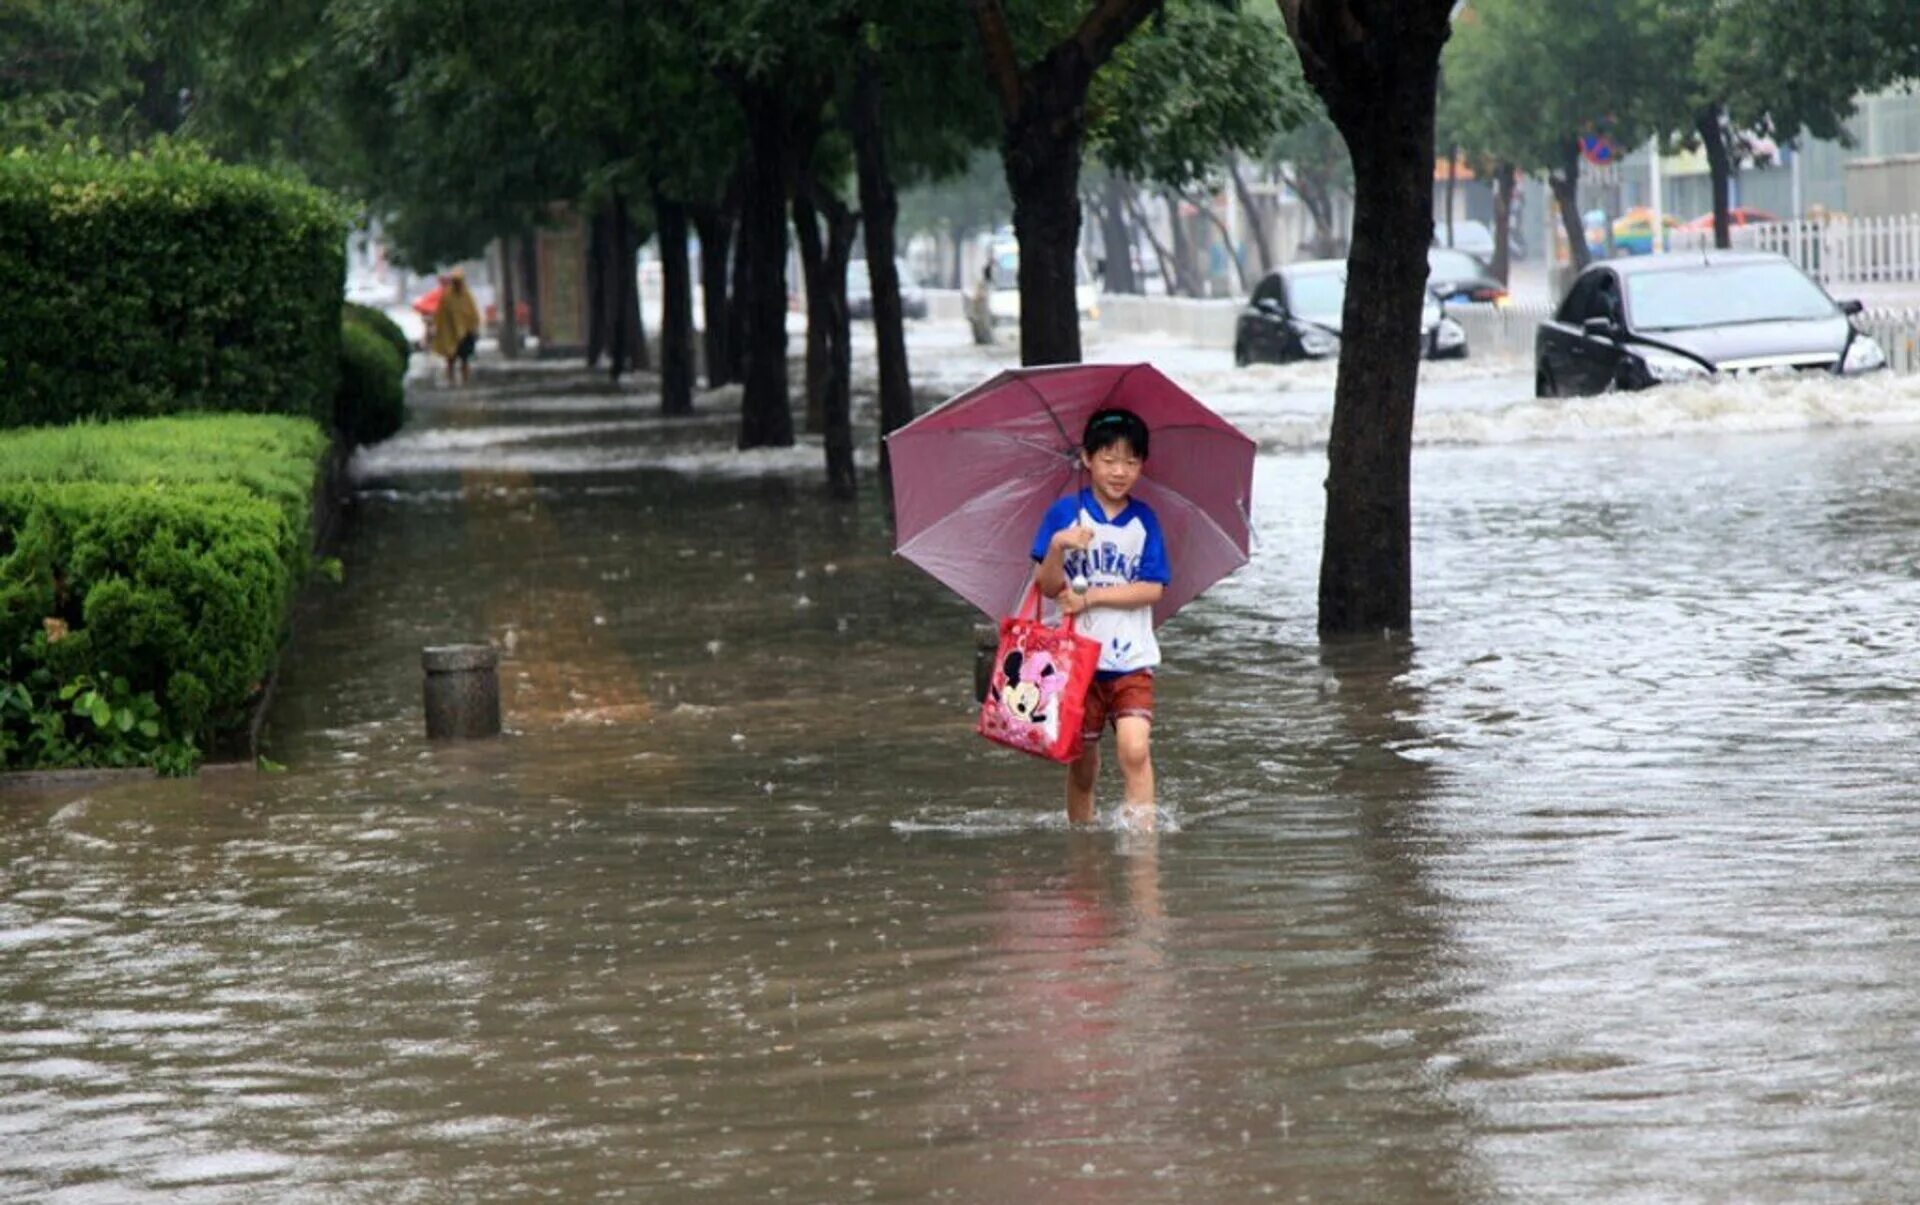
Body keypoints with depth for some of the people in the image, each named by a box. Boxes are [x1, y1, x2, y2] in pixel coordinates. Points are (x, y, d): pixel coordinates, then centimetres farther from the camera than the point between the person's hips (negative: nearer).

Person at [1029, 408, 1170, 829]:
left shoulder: (1144, 520, 3)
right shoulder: (1065, 514, -1)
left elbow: (1152, 589, -4)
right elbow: (1048, 586, -6)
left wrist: (1089, 597, -13)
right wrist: (1058, 547, -26)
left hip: (1131, 657, 0)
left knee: (1134, 749, -18)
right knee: (1082, 763, 8)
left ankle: (1142, 827, -18)